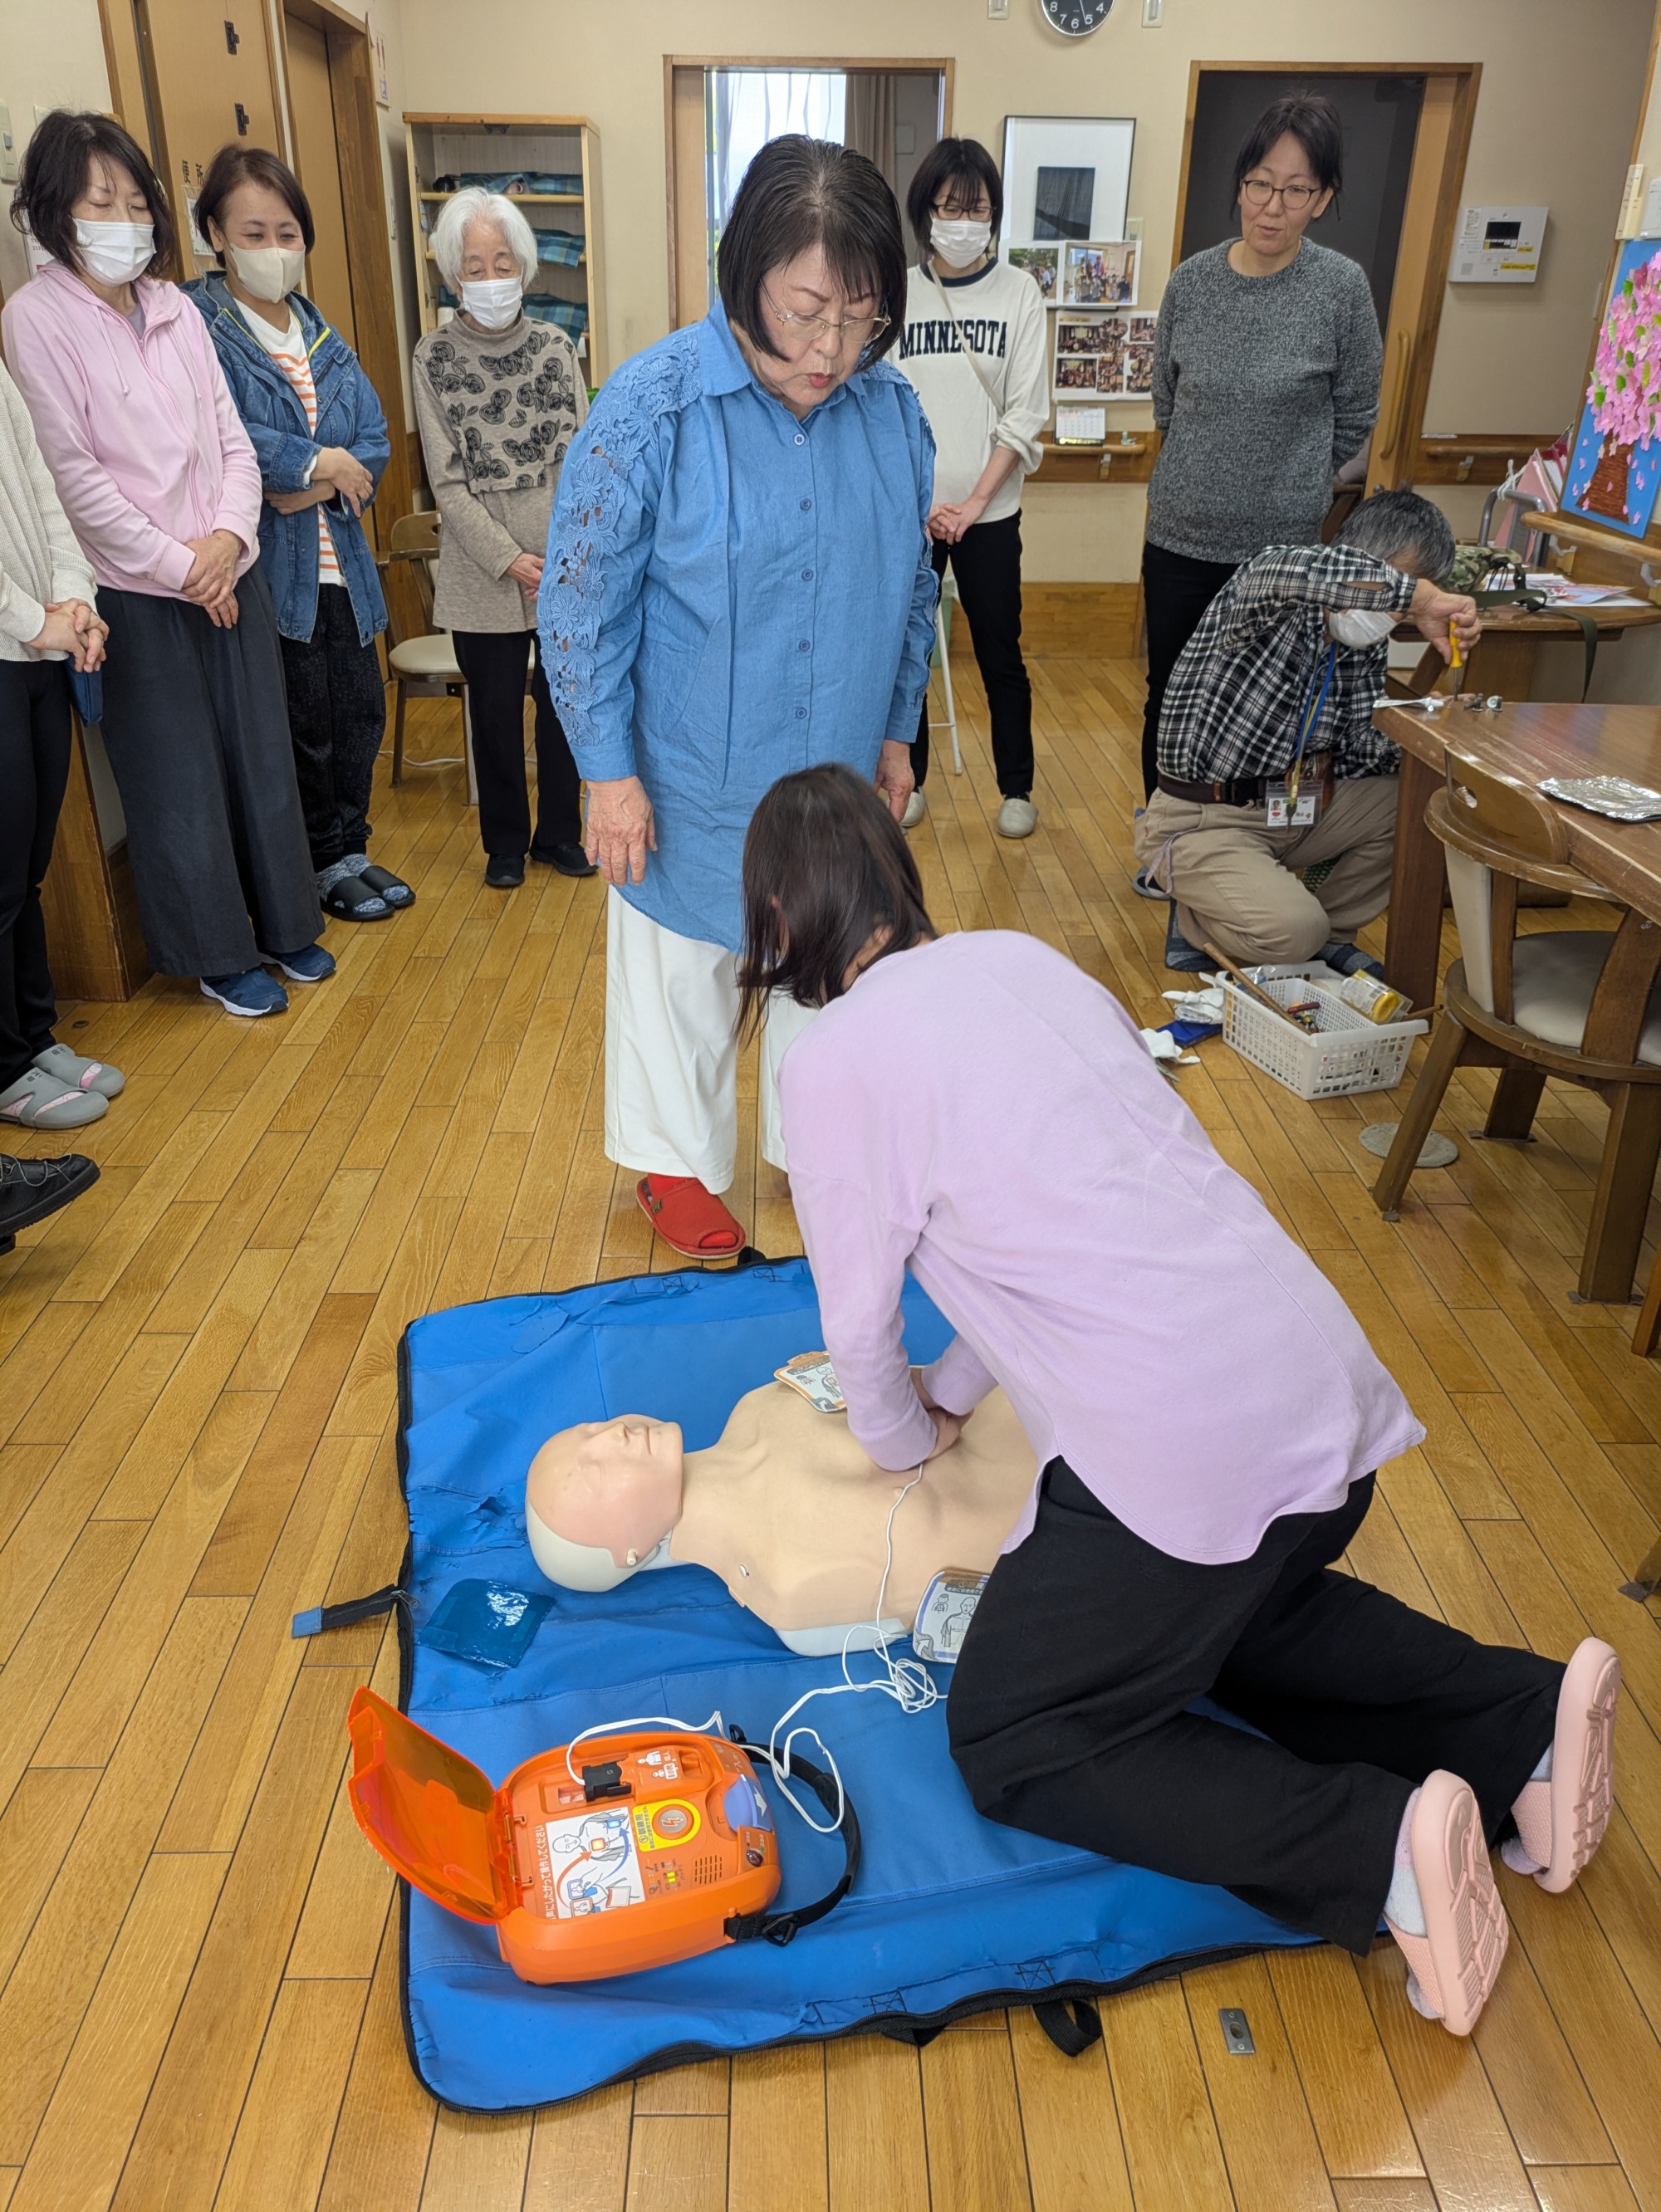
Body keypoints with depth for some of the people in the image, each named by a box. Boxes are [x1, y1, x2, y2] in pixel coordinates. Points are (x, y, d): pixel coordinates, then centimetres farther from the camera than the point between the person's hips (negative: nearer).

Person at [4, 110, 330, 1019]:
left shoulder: (174, 308, 9)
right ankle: (219, 956, 19)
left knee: (263, 756, 11)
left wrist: (229, 537, -9)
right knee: (179, 787, 3)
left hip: (230, 577, 5)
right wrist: (176, 564, -13)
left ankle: (284, 925, 28)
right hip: (138, 597, -5)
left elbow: (232, 440, 8)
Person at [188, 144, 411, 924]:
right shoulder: (196, 326, -9)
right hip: (270, 567, -6)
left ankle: (351, 848, 28)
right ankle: (324, 866, 19)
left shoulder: (319, 334, 13)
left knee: (361, 709, 11)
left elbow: (374, 442, 6)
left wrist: (322, 485, -13)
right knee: (304, 722, 3)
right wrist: (314, 462, -17)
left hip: (340, 559, 6)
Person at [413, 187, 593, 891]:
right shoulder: (434, 356, -1)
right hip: (482, 574, -1)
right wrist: (510, 560, -14)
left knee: (562, 701, 9)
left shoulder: (555, 347, 3)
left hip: (566, 567, 1)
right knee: (496, 712, 8)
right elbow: (447, 482, -5)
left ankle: (559, 831, 27)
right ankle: (505, 841, 26)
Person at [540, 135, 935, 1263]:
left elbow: (913, 588, 8)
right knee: (684, 972, 14)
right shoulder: (652, 406, -18)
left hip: (836, 776, 4)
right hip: (691, 783, -4)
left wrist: (897, 731, 11)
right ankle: (679, 1161, 35)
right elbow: (585, 601, -12)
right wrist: (609, 770, -12)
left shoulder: (893, 408, -5)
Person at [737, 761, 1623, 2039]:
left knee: (1009, 1743, 11)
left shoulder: (836, 1064, -9)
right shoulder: (1020, 957, 13)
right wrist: (957, 1395, 26)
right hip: (1319, 1375, 8)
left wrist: (902, 1439, 23)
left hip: (1180, 1452, -8)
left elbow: (860, 1322, 1)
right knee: (1243, 1605, 35)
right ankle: (1522, 1722, 17)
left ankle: (1379, 1849, -2)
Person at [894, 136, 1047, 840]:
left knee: (1001, 655, 5)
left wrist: (974, 501, -11)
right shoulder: (895, 294, 1)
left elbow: (1024, 415, -3)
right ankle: (909, 780, 24)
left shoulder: (1018, 293, 0)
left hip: (989, 510, -1)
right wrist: (921, 500, -10)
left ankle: (1016, 787, 20)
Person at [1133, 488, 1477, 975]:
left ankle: (1326, 933, 13)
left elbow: (1356, 745, 8)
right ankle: (1198, 919, 6)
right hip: (1204, 821, -8)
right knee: (1290, 931, -28)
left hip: (1299, 808, 8)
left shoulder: (1366, 643, 5)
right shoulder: (1274, 604, -19)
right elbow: (1282, 569, -44)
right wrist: (1422, 596, -39)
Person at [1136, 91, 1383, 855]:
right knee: (1170, 699, 12)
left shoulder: (1341, 287, -9)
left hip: (1280, 543, -2)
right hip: (1180, 536, 3)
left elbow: (1353, 419, 1)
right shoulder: (1192, 280, -2)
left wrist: (1287, 484, 9)